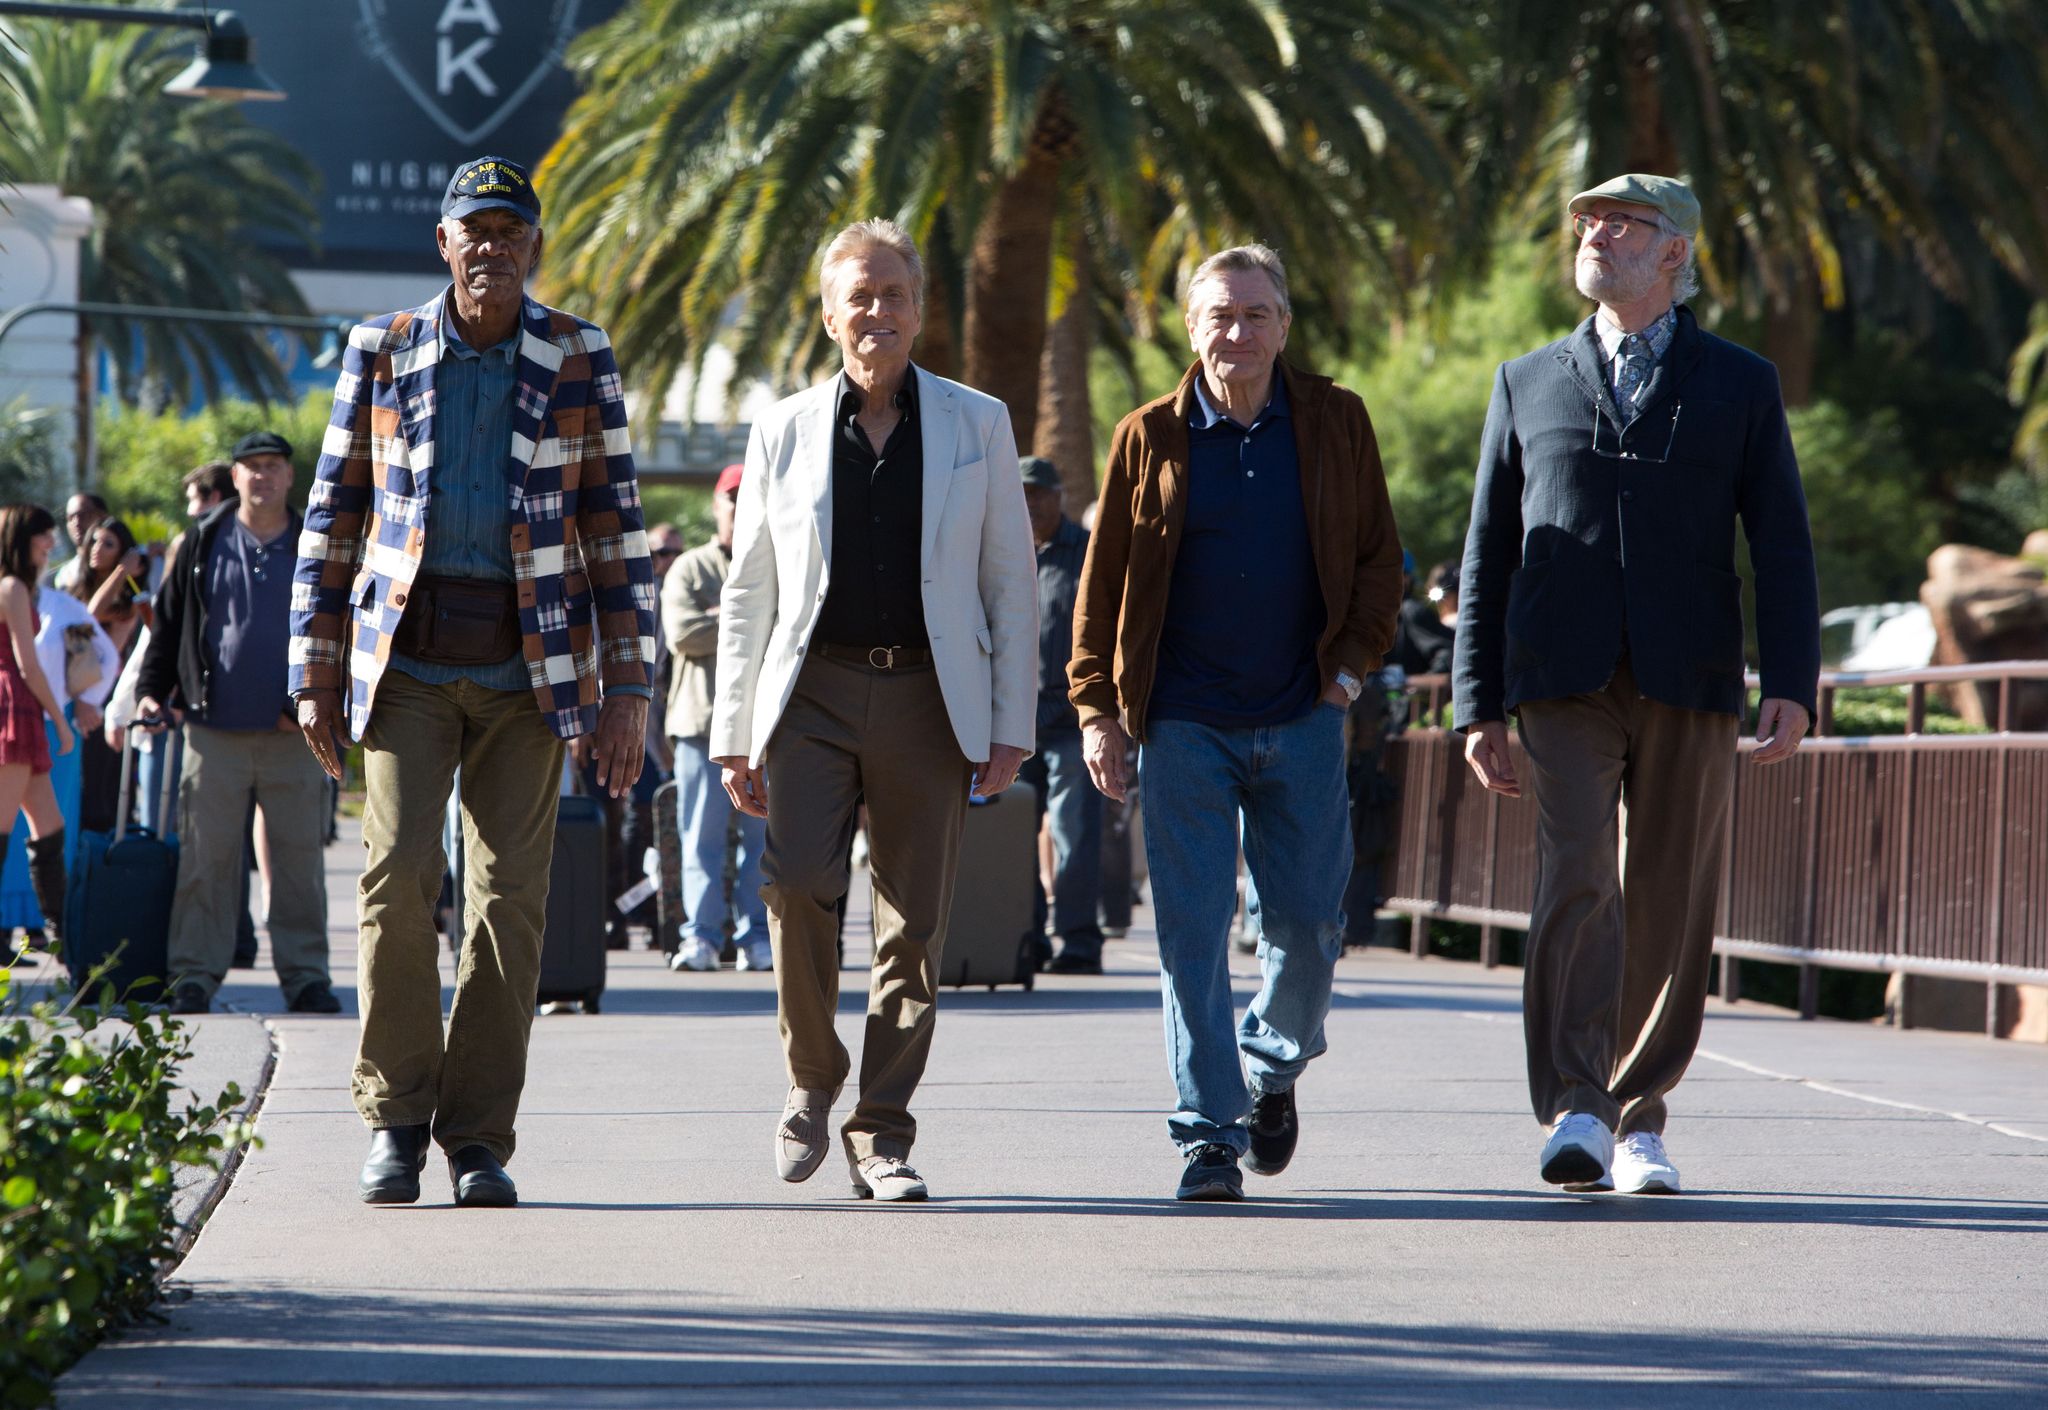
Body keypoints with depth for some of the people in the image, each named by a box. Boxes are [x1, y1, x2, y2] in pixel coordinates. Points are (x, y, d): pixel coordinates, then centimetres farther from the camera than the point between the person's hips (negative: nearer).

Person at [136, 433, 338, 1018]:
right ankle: (194, 975, 3)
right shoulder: (204, 544, 9)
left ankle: (305, 975, 7)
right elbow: (169, 622, 13)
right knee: (206, 856, -1)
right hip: (215, 732, 0)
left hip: (292, 735, 0)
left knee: (299, 857, 2)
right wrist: (152, 690, 2)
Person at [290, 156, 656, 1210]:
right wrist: (317, 672, 4)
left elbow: (617, 530, 4)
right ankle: (395, 1119, 0)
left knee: (510, 894, -2)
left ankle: (480, 1137, 6)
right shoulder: (381, 354, 5)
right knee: (398, 871, -14)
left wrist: (628, 688, -1)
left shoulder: (581, 362, 4)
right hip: (408, 658, 0)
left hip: (532, 662, 0)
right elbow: (332, 519, 9)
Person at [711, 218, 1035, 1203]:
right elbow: (747, 593, 12)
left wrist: (1011, 727, 1)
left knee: (913, 926, -1)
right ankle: (812, 1079, 4)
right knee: (797, 882, -19)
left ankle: (881, 1138, 8)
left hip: (929, 698, 0)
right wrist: (733, 734, 6)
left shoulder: (977, 427, 8)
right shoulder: (784, 434, 9)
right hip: (814, 691, 0)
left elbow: (1010, 585, 8)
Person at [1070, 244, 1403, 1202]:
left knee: (1307, 926, 5)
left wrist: (1350, 669, 0)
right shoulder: (1151, 439, 2)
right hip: (1185, 725, -1)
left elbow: (1378, 557, 10)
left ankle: (1272, 1067, 33)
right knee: (1193, 933, -5)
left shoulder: (1336, 424, 4)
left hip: (1303, 721, 1)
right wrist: (1096, 706, 0)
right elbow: (1104, 579, 5)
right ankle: (1209, 1135, 0)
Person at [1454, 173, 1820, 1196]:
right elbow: (1487, 553, 14)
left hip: (1689, 689, 0)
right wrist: (1479, 705, 7)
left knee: (1669, 909, 2)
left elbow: (1781, 545, 5)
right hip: (1564, 682, 0)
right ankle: (1573, 1113, -21)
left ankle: (1639, 1120, 14)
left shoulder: (1739, 386, 10)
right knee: (1578, 881, -17)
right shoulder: (1528, 384, 14)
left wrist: (1792, 685, -7)